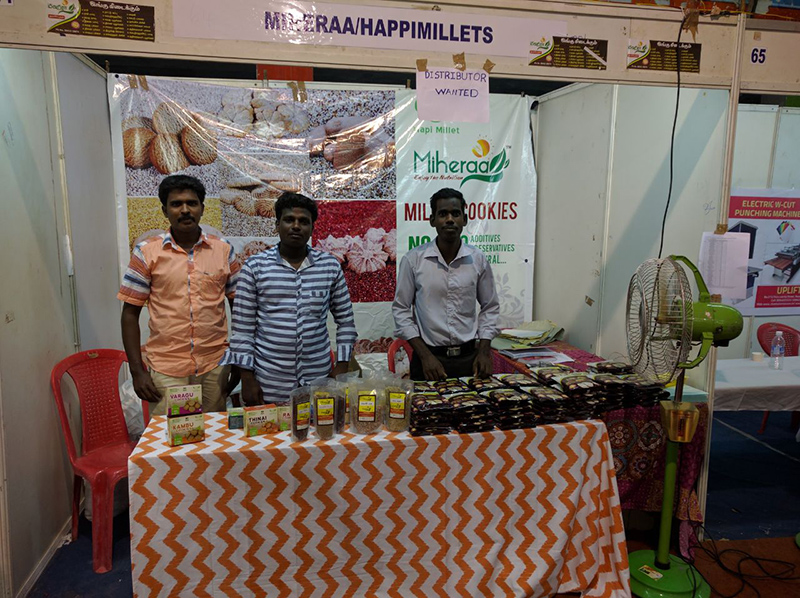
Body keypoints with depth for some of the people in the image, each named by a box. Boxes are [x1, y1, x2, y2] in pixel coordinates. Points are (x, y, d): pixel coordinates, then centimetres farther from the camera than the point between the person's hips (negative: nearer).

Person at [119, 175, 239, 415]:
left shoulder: (223, 250, 4)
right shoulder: (147, 252, 0)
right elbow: (130, 314, 2)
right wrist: (137, 370, -3)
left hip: (216, 367, 2)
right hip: (166, 371, -1)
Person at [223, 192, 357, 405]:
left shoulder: (330, 266, 3)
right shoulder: (255, 266, -1)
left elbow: (345, 321, 9)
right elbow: (242, 328, -1)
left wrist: (342, 364, 2)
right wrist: (247, 377, -4)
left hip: (318, 382, 2)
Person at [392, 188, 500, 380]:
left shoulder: (478, 259, 0)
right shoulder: (413, 260, -7)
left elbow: (490, 307, 9)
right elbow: (401, 309, -2)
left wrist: (484, 351, 0)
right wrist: (425, 355, -8)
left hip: (469, 358, 2)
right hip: (429, 358, -2)